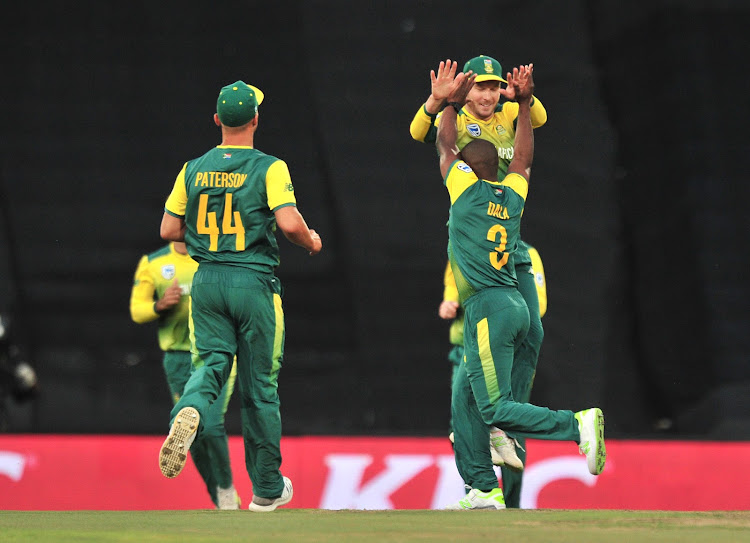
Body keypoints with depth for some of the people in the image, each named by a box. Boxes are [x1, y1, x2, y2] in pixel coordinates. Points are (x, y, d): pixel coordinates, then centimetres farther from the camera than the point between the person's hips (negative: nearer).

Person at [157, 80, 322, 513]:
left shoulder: (194, 169, 4)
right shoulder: (269, 168, -8)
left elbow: (169, 230, 7)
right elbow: (289, 222, -20)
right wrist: (311, 241, 1)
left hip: (207, 282, 3)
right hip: (254, 280, -3)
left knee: (211, 362, 4)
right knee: (260, 383, 7)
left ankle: (189, 410, -34)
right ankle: (267, 488, 17)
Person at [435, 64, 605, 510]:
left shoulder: (467, 189, -2)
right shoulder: (512, 194, 14)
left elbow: (444, 143, 13)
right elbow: (524, 157, 32)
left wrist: (453, 104, 25)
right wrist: (523, 103, 35)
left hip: (489, 307, -8)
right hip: (516, 306, 8)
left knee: (496, 408, -11)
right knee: (465, 401, 12)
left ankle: (578, 424, -22)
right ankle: (484, 490, 10)